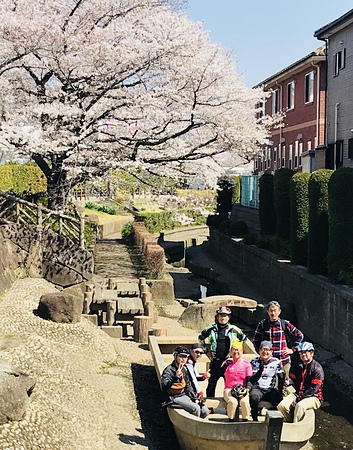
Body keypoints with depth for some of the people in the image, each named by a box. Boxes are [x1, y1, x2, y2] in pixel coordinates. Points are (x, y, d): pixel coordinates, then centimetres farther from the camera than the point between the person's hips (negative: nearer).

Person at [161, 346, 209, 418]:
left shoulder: (185, 370, 12)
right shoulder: (169, 370, -13)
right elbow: (164, 386, -29)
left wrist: (195, 399, 10)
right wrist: (176, 377, -40)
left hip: (184, 396, 8)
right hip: (172, 399, -8)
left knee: (205, 411, -5)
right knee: (195, 408, -25)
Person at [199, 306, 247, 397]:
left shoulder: (234, 329, 3)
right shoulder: (211, 329, 3)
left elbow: (244, 338, 18)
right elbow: (201, 338, 17)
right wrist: (206, 351, 11)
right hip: (215, 361, 0)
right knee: (211, 384, 4)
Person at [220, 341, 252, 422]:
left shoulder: (246, 363, 7)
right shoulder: (227, 362, 8)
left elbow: (249, 379, 4)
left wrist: (246, 390, -12)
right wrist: (225, 365, -21)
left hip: (242, 390, 0)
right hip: (229, 390, 0)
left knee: (244, 401, -31)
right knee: (233, 401, -31)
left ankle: (245, 421, -17)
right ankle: (231, 421, -17)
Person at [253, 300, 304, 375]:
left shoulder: (285, 324, 2)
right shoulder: (262, 324, 3)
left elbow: (300, 336, 10)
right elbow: (256, 340, 17)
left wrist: (292, 349, 7)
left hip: (284, 361, 0)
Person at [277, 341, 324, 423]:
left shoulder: (317, 368, -9)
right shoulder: (298, 366, 13)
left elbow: (314, 388, -14)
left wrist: (299, 398, -18)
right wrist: (289, 382, -13)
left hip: (313, 397, -6)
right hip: (298, 394, 6)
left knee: (300, 406, -37)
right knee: (281, 406, -19)